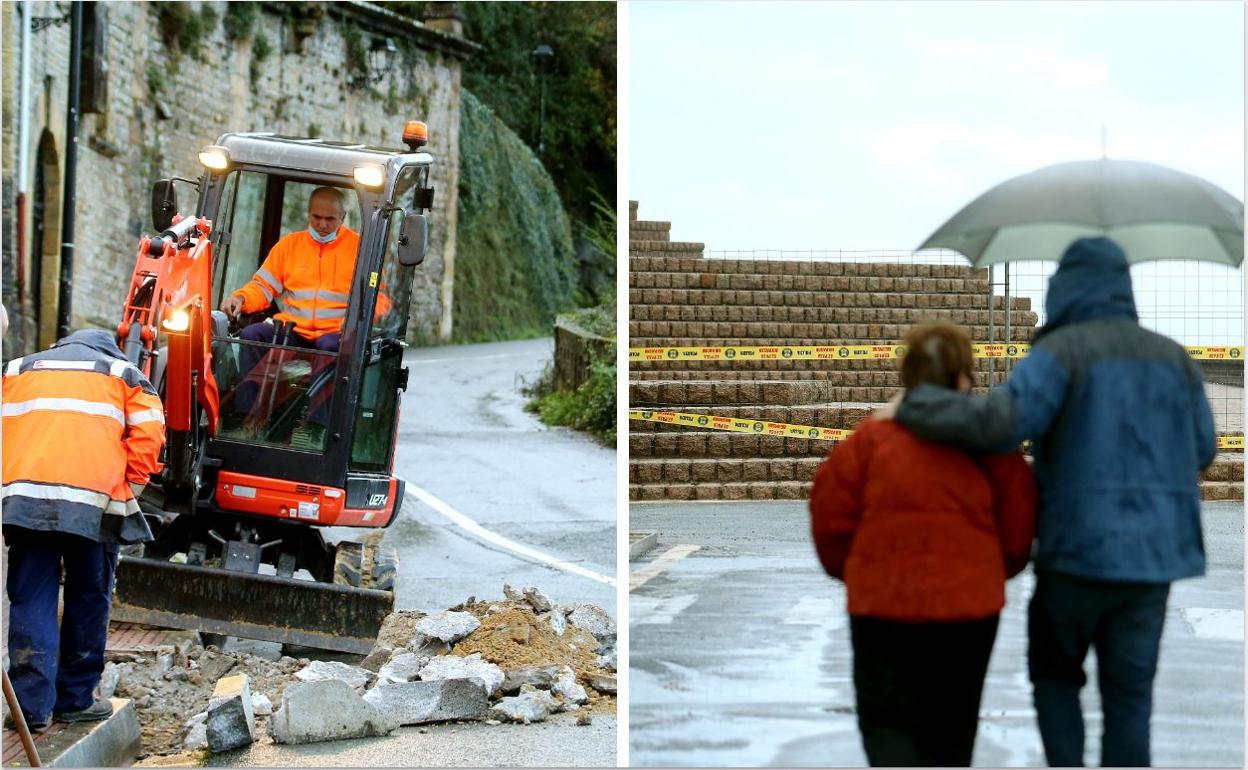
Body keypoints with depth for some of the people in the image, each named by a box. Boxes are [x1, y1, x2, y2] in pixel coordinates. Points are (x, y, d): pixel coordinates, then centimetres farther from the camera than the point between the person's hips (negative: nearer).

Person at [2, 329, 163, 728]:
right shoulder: (124, 374, 19)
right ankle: (76, 699, 16)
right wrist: (129, 485, 9)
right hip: (94, 501, -1)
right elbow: (148, 432, 3)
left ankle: (32, 706, -4)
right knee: (89, 600, 12)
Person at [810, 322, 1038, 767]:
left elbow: (832, 512, -4)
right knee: (952, 721, 19)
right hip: (969, 603, 2)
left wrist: (848, 570, 16)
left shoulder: (873, 437, -6)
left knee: (888, 719, 4)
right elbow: (1017, 528, -3)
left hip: (882, 604, -1)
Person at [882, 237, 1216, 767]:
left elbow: (998, 422, -22)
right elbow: (1200, 450, 17)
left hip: (1078, 550, -3)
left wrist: (912, 406, -10)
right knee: (1128, 700, 7)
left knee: (1054, 673, 20)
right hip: (1152, 554, 4)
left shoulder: (1062, 351, -8)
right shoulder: (1172, 357, 9)